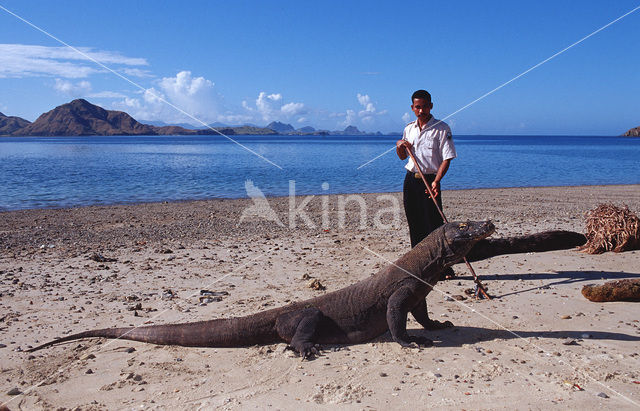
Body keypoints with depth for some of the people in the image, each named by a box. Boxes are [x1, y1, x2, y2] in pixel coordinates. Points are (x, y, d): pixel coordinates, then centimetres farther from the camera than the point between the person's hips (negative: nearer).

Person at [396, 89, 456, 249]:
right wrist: (400, 146, -2)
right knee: (414, 223, 11)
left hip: (430, 180, -5)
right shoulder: (409, 128, 10)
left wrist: (436, 181, -24)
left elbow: (447, 158, -11)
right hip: (410, 180, 5)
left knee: (433, 223, -7)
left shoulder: (442, 129, -6)